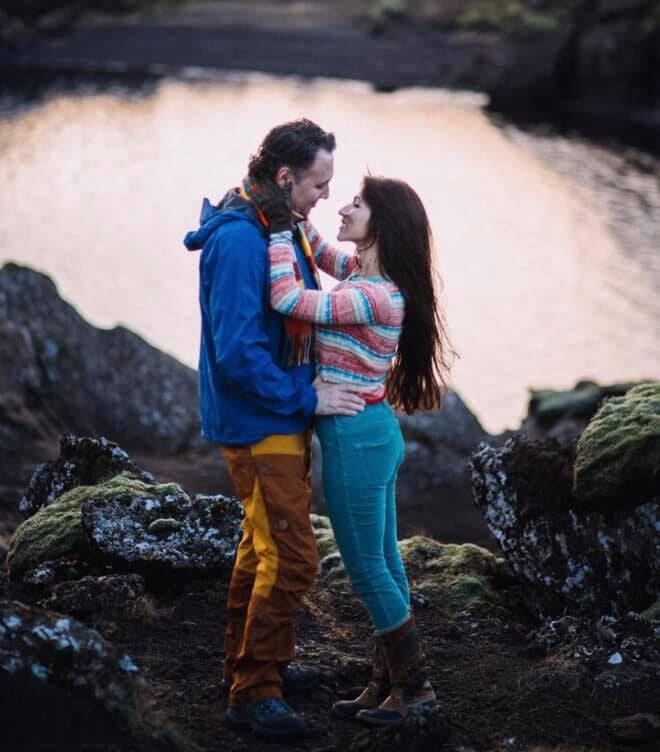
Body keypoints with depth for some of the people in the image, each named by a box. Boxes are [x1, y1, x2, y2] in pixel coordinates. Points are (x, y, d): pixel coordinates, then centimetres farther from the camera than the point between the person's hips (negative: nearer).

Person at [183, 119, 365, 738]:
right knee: (291, 558, -7)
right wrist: (308, 398, -20)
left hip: (282, 419, 10)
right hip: (258, 425, -10)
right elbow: (237, 355, -28)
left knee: (263, 545, 21)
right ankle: (253, 693, 3)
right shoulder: (238, 240, -25)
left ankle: (256, 661, 36)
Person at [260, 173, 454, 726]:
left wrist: (279, 226, -22)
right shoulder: (359, 273, 5)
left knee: (367, 569, 2)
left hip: (355, 439, -10)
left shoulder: (373, 297, -23)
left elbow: (287, 299, -28)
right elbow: (317, 252, 24)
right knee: (383, 564, 15)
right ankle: (389, 683, 25)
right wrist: (287, 214, 8)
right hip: (373, 432, 10)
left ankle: (415, 686, 14)